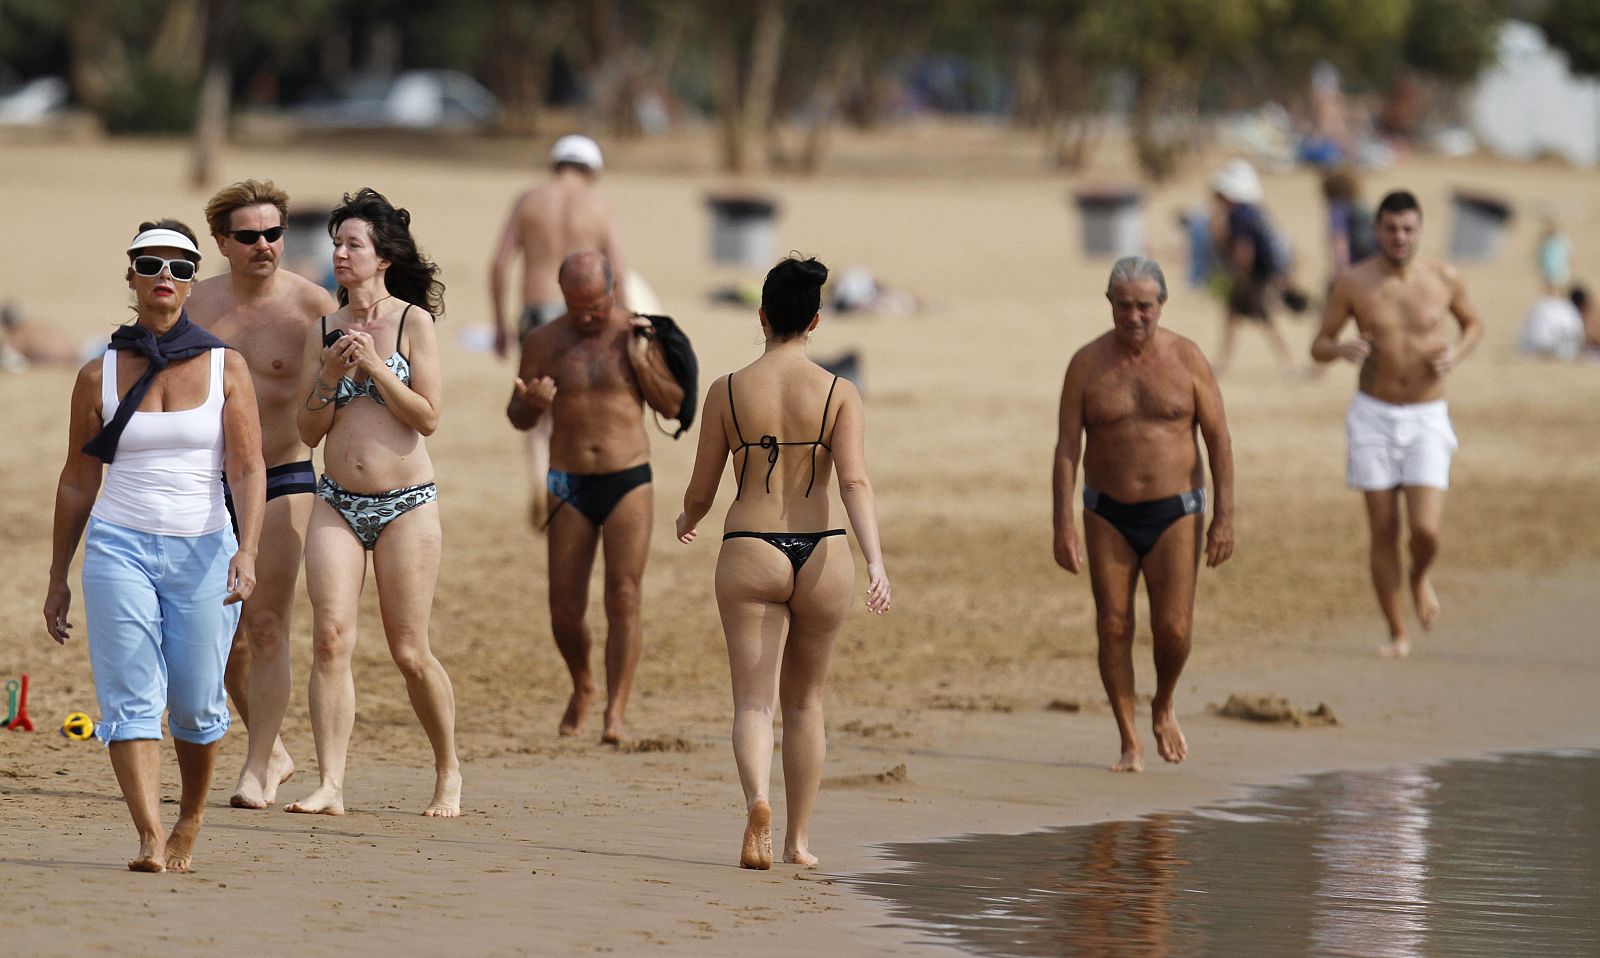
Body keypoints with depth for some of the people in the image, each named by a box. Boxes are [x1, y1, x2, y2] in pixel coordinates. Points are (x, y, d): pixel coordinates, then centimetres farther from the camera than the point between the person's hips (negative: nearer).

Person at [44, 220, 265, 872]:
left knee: (196, 703, 2)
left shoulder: (226, 368, 4)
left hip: (204, 550, 0)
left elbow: (248, 470, -2)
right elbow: (77, 481, 11)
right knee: (131, 697, -12)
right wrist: (58, 578, 12)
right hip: (119, 547, 0)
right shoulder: (99, 376, 5)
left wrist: (247, 550, -17)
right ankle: (150, 840, -19)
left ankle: (190, 822, 26)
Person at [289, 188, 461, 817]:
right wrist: (330, 376, -7)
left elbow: (429, 417, -8)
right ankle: (330, 784, -13)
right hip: (337, 504, 3)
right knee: (330, 637, -12)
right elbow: (308, 432, 8)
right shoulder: (324, 332, 9)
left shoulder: (413, 322, -2)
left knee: (410, 653, 1)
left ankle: (448, 772, 21)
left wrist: (375, 366, -14)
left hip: (406, 505, -3)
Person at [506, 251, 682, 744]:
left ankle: (615, 713, -14)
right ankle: (582, 687, 31)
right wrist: (532, 402, -17)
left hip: (629, 482, -2)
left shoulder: (638, 333, -1)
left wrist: (642, 361, -13)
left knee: (623, 600, -12)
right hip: (569, 486, 2)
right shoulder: (544, 342, 2)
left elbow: (673, 406, 2)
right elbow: (518, 418, 7)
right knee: (565, 610, 2)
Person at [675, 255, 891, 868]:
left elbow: (700, 492, 5)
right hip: (821, 556, 1)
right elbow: (854, 482, -14)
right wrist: (875, 561, -20)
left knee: (753, 701, -3)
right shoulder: (839, 394, -1)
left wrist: (688, 522, 27)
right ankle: (798, 838, 24)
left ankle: (757, 802, -33)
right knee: (804, 701, 18)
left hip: (750, 555, -1)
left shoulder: (727, 392, 0)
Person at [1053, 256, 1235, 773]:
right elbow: (1067, 446, -3)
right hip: (1109, 516, 1)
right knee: (1113, 627, -2)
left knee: (1173, 629, -8)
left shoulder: (1186, 358, -4)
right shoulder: (1087, 363, -3)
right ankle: (1129, 743, 8)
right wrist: (1064, 524, -11)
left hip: (1174, 514, -1)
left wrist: (1224, 517, -7)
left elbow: (1219, 439, -1)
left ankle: (1164, 707, 22)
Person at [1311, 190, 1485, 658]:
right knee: (1383, 533, 3)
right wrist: (1341, 348, -24)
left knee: (1426, 530, -13)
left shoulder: (1444, 279, -6)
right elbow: (1318, 347, 0)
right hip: (1373, 417, 0)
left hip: (1427, 420, 0)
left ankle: (1419, 578, 23)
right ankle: (1398, 633, 18)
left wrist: (1456, 353, -8)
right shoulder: (1354, 283, -8)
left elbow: (1474, 323, 14)